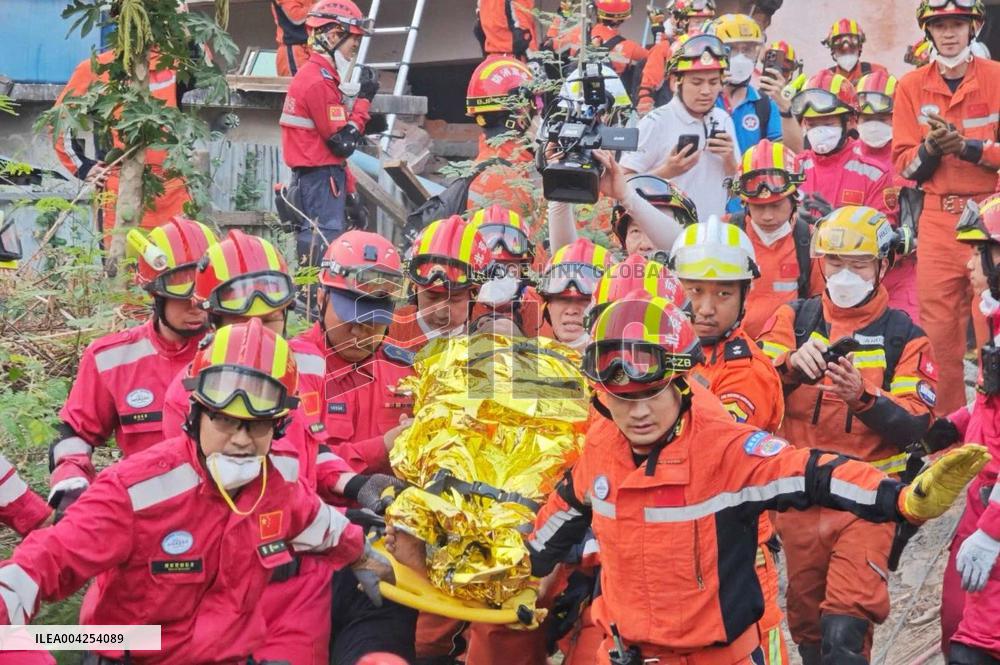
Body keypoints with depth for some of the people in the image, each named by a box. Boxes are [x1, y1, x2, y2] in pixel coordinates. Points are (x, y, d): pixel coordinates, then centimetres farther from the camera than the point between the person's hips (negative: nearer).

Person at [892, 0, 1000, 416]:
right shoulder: (912, 86, 8)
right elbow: (904, 164, 5)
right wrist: (930, 148, -13)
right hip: (937, 218, 2)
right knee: (938, 329, 4)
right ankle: (946, 422, 15)